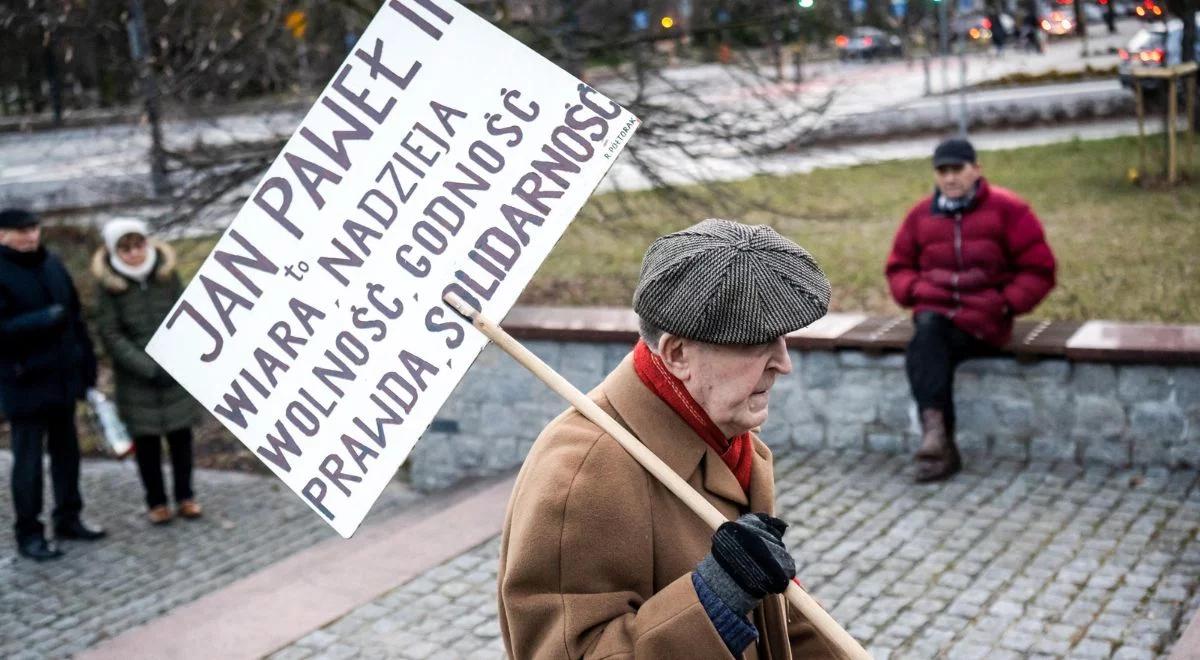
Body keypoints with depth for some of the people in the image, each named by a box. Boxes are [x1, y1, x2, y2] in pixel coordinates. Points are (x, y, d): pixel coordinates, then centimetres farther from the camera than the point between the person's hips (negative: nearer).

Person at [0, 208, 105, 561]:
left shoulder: (51, 264, 7)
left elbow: (74, 316, 12)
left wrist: (87, 365, 10)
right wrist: (44, 319, -27)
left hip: (63, 378, 6)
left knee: (66, 452, 16)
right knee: (28, 459, 2)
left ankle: (68, 518, 30)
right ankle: (29, 533, 13)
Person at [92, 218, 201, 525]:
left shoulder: (167, 273, -3)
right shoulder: (108, 284, -8)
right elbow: (110, 334, -8)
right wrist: (149, 368, -14)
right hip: (136, 376, -1)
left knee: (181, 433, 7)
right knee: (146, 438, 7)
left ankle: (185, 495, 22)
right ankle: (156, 500, 21)